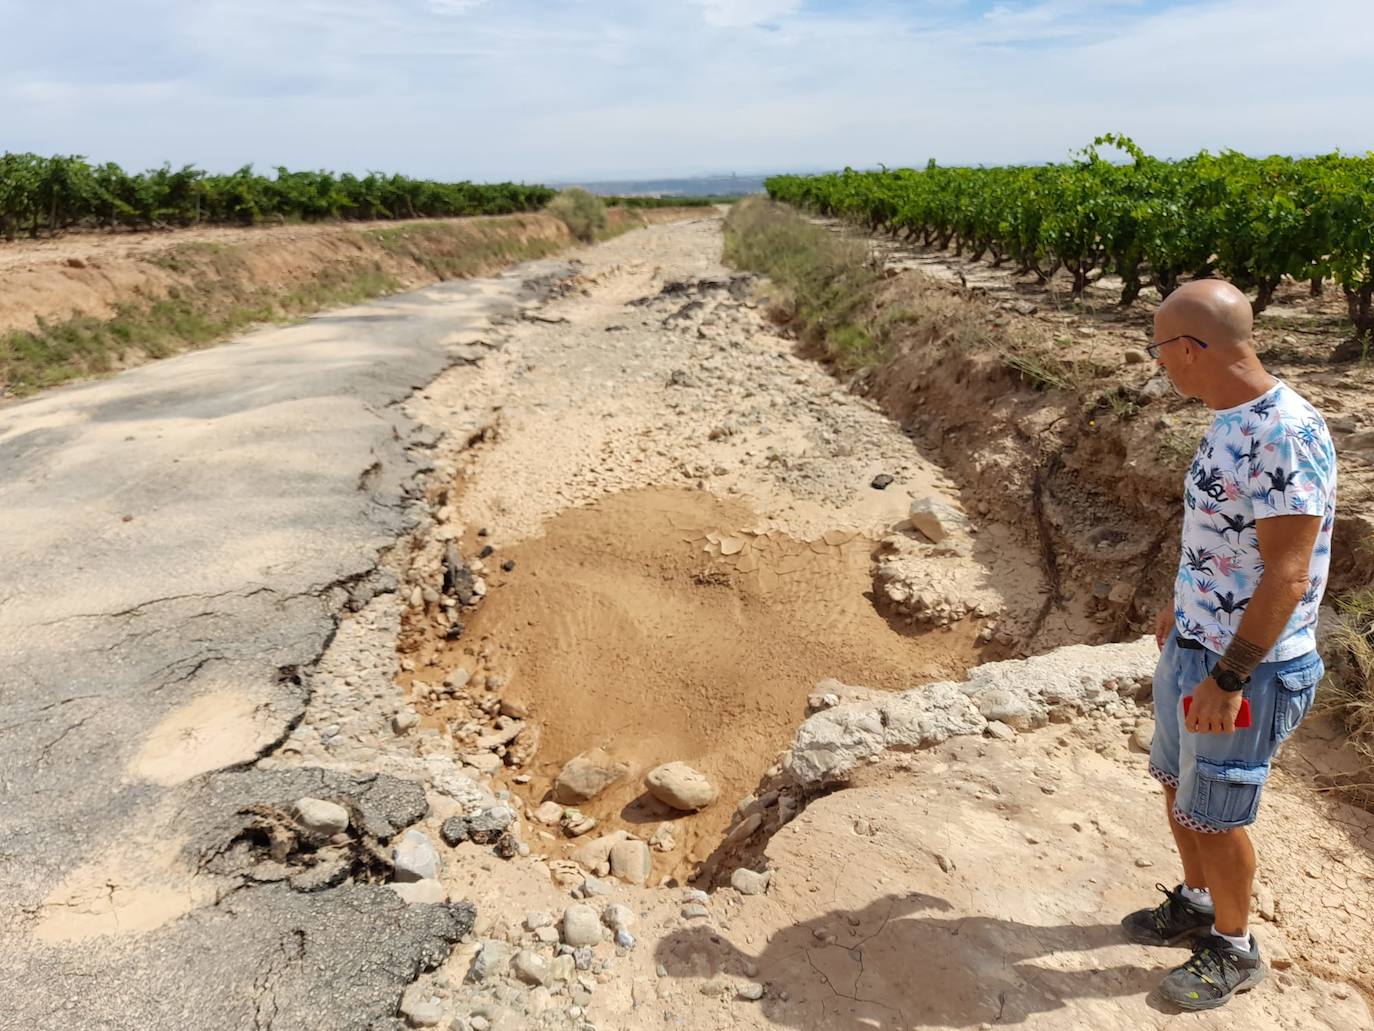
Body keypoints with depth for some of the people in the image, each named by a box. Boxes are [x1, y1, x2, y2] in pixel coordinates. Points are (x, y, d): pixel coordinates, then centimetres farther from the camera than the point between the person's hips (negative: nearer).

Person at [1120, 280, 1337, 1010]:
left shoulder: (1287, 436, -26)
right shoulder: (1228, 422, 3)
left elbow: (1287, 576, -26)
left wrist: (1227, 679, -23)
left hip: (1244, 669, -9)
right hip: (1190, 648, 9)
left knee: (1212, 815, 8)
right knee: (1177, 784, 22)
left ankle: (1235, 950, 32)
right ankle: (1196, 904, 44)